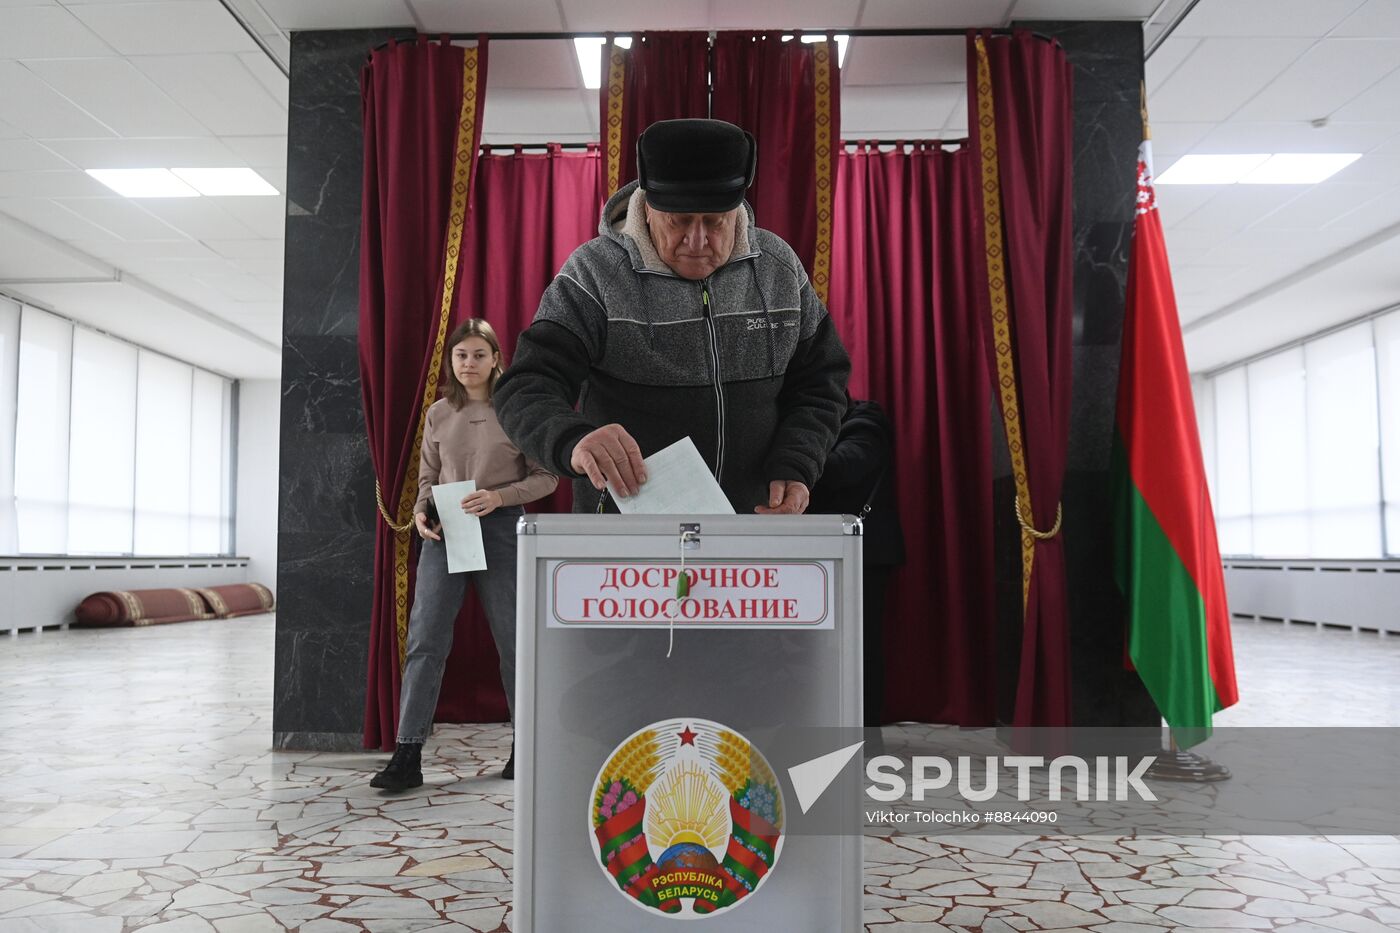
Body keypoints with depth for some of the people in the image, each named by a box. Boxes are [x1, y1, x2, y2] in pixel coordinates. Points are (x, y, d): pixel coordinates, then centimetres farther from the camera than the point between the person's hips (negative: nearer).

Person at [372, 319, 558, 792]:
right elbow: (427, 478, 14)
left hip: (502, 529, -2)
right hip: (445, 532, 3)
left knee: (513, 640, 7)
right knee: (424, 640, -5)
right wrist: (421, 513, -6)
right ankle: (407, 756, -2)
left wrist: (499, 496, -16)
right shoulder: (438, 414, 10)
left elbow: (545, 477, -1)